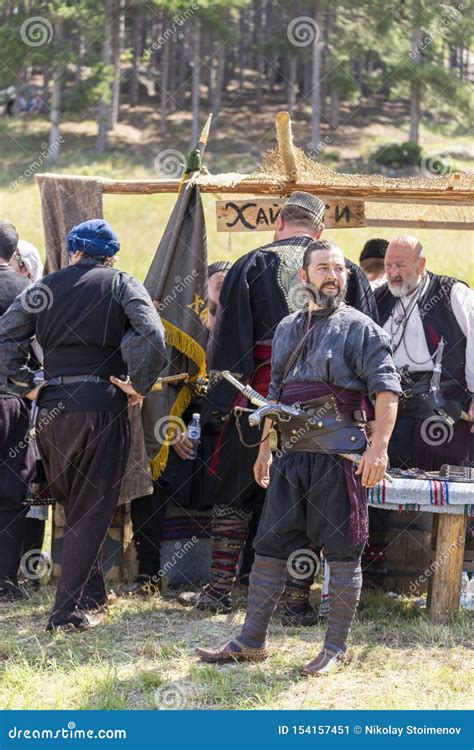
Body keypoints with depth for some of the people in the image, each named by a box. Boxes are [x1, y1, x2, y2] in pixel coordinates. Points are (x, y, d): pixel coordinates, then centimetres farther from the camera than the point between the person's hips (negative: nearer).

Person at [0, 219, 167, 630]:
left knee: (73, 506, 20)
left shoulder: (46, 287, 10)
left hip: (52, 407, 3)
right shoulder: (122, 285, 1)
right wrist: (138, 384, -7)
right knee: (91, 510, 2)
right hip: (102, 405, -3)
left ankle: (90, 592, 29)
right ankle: (69, 610, -3)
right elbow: (151, 334, -17)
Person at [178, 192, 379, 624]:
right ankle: (298, 602, 5)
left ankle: (219, 591, 13)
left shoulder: (251, 266, 0)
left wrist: (221, 403, -2)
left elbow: (228, 341, -4)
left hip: (260, 398, -1)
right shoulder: (349, 273, 5)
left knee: (233, 495, 12)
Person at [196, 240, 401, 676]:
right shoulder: (287, 330, 17)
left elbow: (387, 391, -9)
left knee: (342, 551, -1)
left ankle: (336, 648, 7)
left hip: (340, 456, -6)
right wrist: (265, 448, 22)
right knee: (271, 546, 6)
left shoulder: (359, 329, -2)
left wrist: (378, 446, -20)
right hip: (292, 456, 6)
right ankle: (251, 642, 13)